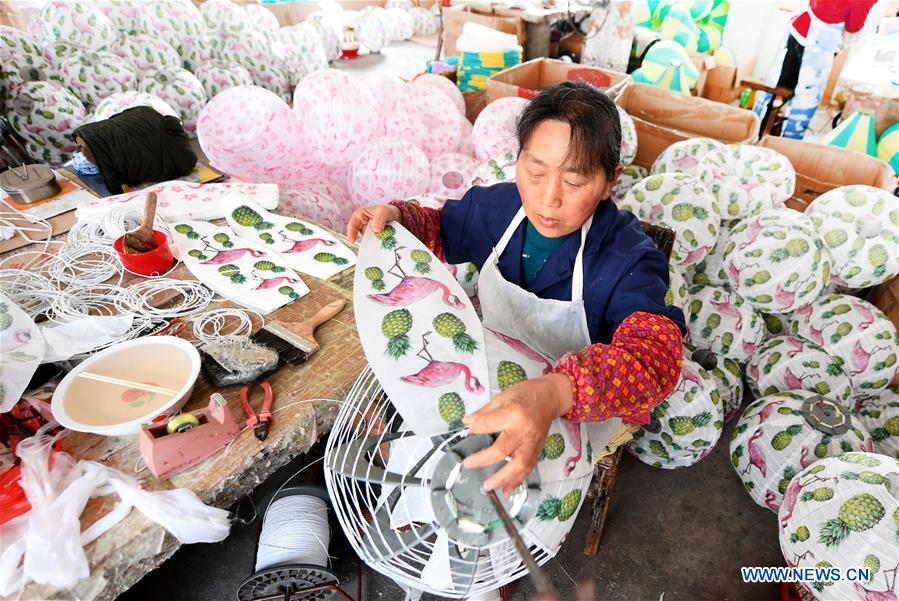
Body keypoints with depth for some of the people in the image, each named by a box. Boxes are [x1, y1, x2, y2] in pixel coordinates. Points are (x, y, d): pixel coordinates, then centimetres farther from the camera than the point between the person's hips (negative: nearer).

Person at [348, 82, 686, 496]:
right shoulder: (497, 206, -11)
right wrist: (395, 216, -14)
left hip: (574, 415, -3)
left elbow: (654, 352, -42)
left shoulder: (628, 258, -27)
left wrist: (556, 393, -61)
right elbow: (440, 232, 9)